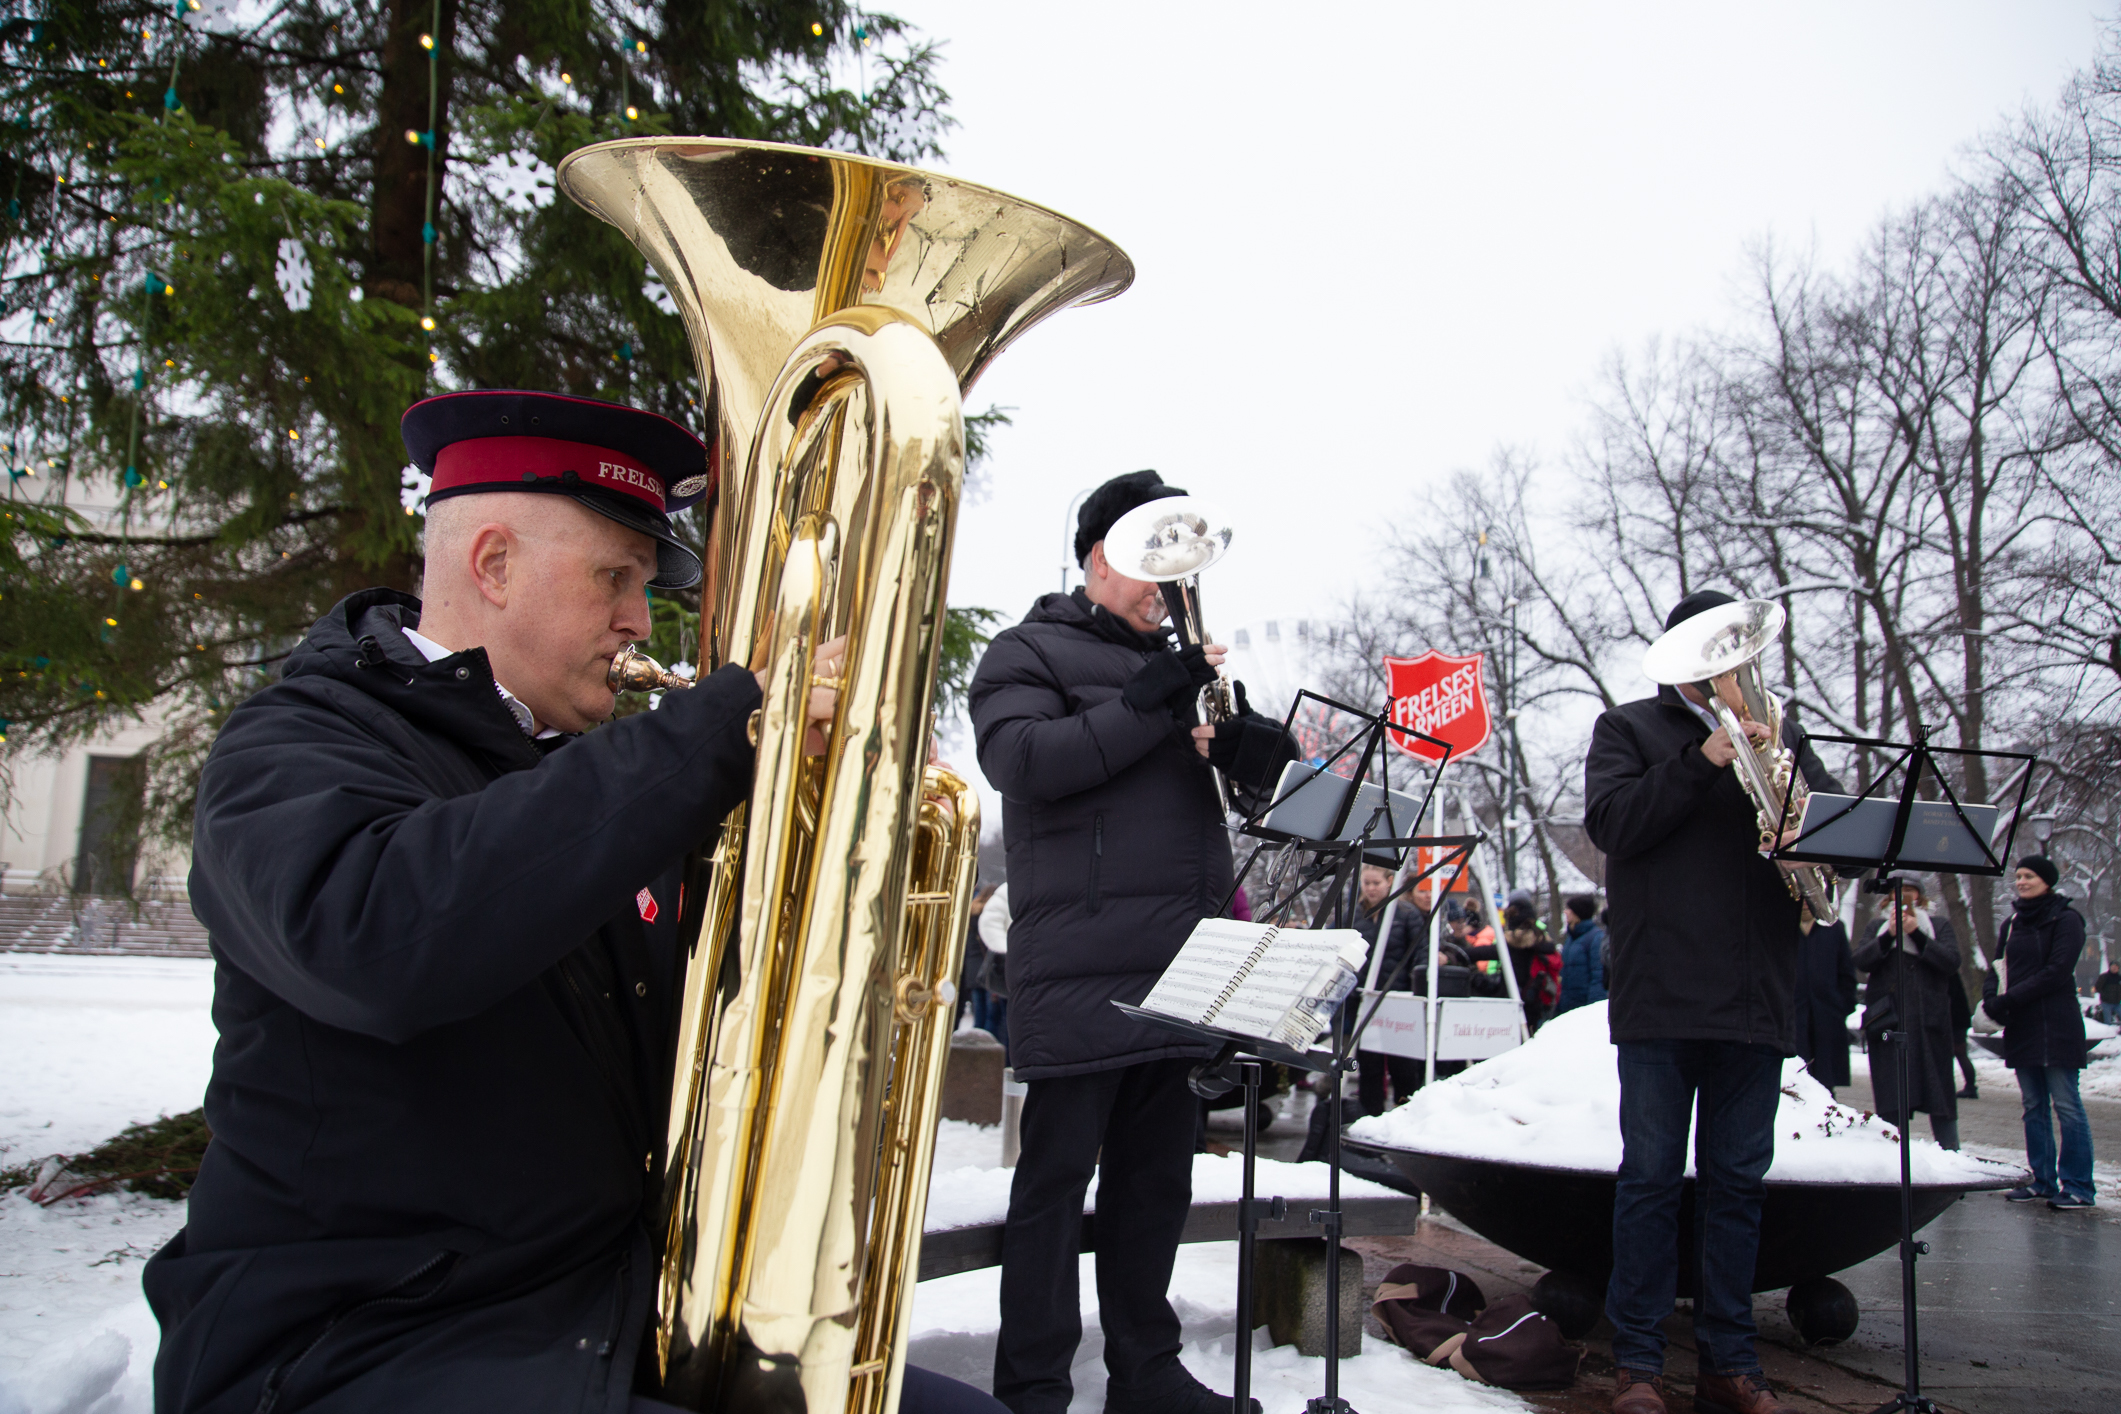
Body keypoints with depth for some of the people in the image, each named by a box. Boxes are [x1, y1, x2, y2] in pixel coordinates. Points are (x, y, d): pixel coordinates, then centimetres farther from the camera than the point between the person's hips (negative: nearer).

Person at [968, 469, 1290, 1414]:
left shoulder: (1178, 664, 21)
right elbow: (1019, 757, -16)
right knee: (1057, 1176, 0)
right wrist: (1150, 705, -20)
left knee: (1157, 1174, 14)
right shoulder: (1031, 651, 1)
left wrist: (1244, 741, -6)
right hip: (1081, 969, -7)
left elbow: (1274, 758, 18)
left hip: (1181, 966, 7)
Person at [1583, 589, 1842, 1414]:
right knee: (1651, 1176, 1)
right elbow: (1610, 822, -7)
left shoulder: (1775, 736, 19)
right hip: (1661, 996, -3)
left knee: (1738, 1181, 8)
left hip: (1755, 1000, 4)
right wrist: (1703, 763, -15)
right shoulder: (1629, 728, 8)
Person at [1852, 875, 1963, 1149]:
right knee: (1891, 1097, 0)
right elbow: (1862, 962, 0)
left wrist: (1916, 933, -12)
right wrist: (1889, 934, -12)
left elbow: (1951, 962, -4)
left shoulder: (1939, 925, 13)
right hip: (1888, 1020, 1)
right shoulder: (1878, 926, 16)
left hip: (1929, 1019, -1)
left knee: (1939, 1092, -2)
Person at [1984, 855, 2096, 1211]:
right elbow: (1997, 968, 15)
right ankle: (2042, 1180, 15)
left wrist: (2010, 999, -15)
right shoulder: (2011, 924, 16)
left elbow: (2056, 971, -13)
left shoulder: (2065, 920, -5)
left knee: (2066, 1105, -6)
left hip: (2056, 1027, -7)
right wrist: (1991, 998, -6)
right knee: (2034, 1107, 9)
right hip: (2021, 1028, 7)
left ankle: (2078, 1187, -3)